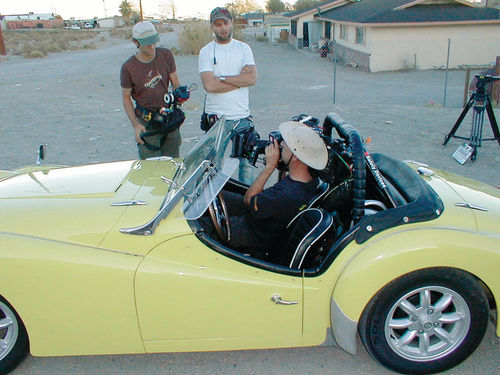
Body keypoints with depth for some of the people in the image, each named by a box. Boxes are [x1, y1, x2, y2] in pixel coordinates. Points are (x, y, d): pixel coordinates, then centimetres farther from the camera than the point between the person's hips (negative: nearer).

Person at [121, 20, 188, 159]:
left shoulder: (166, 55, -1)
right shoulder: (128, 67, -9)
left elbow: (176, 83, 7)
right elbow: (126, 97, -1)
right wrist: (136, 125, -9)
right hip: (147, 122, -3)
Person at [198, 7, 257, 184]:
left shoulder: (243, 48, 7)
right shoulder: (206, 51, 1)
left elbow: (252, 78, -8)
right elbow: (209, 85, -13)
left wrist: (222, 78, -11)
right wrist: (240, 78, -9)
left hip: (242, 116, 1)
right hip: (215, 117, -1)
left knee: (247, 161, 6)